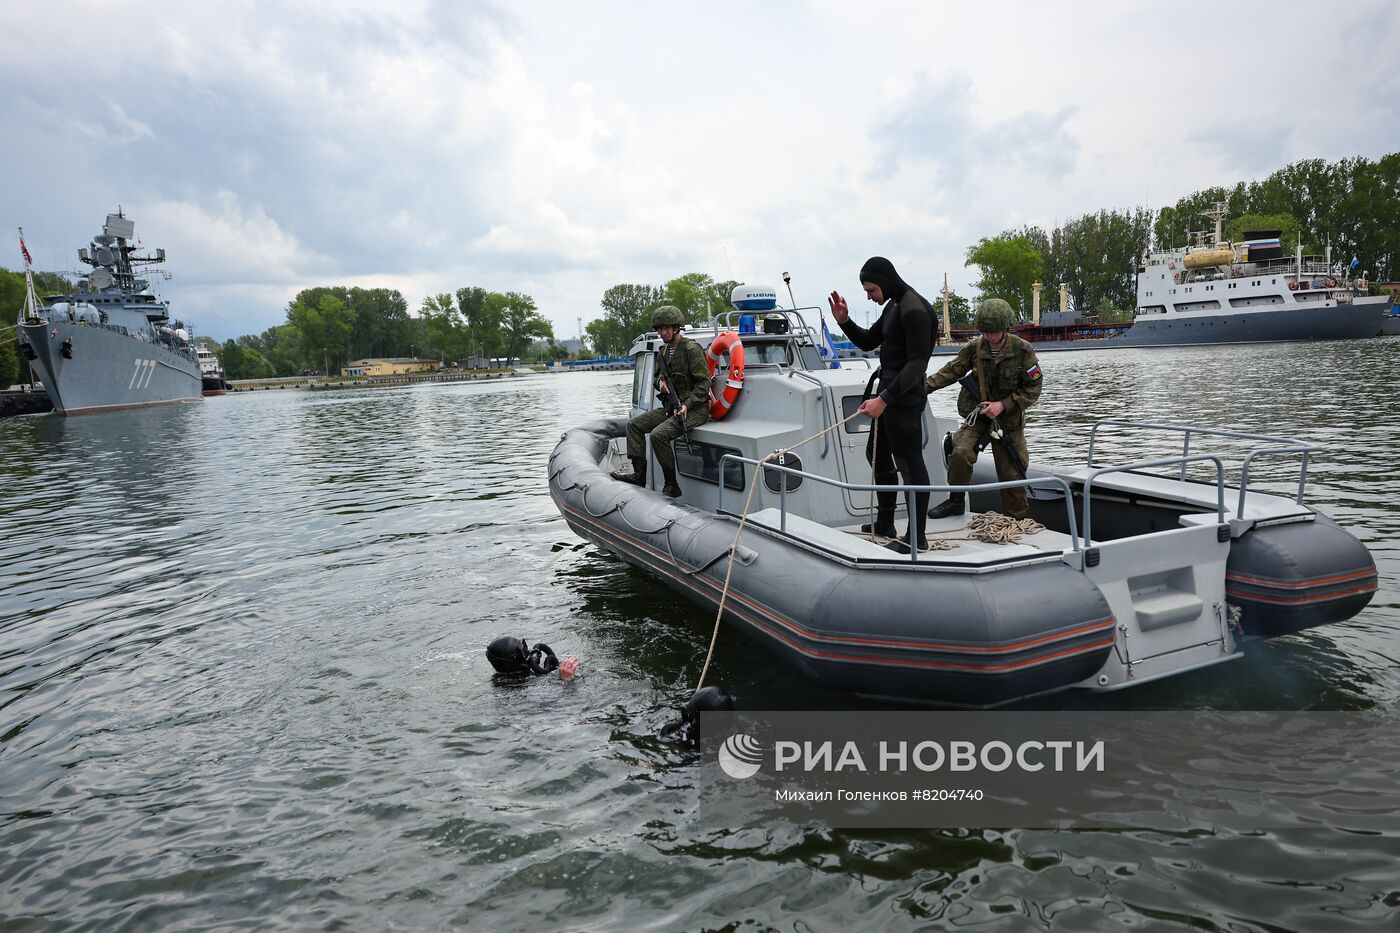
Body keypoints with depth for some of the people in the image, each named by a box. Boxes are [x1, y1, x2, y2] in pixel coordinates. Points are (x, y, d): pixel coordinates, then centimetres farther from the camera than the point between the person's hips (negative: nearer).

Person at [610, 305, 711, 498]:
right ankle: (639, 474, -2)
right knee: (634, 425, 1)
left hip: (695, 408, -9)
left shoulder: (691, 349, -13)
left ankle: (671, 485, -16)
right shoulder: (664, 350, 13)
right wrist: (660, 383, -3)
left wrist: (687, 405, -24)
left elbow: (704, 382, -16)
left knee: (659, 435, -28)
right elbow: (657, 377, 22)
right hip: (672, 406, 9)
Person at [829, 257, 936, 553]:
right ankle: (885, 523, 31)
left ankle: (917, 537, 1)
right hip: (888, 391, 11)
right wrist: (844, 321, 7)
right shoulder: (893, 306, 14)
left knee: (909, 463, -6)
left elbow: (917, 364, -24)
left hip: (904, 396, -11)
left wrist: (884, 399, -29)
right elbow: (867, 342, 24)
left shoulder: (914, 309, -17)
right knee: (877, 455, 19)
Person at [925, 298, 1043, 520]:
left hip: (1009, 418, -1)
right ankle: (956, 501, -3)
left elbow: (1033, 390, -8)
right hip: (978, 414, 1)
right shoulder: (974, 347, -7)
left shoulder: (1023, 351, -11)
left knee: (1012, 473, 4)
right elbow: (951, 372, -3)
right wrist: (924, 386, -18)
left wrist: (1003, 405, -19)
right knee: (960, 451, -25)